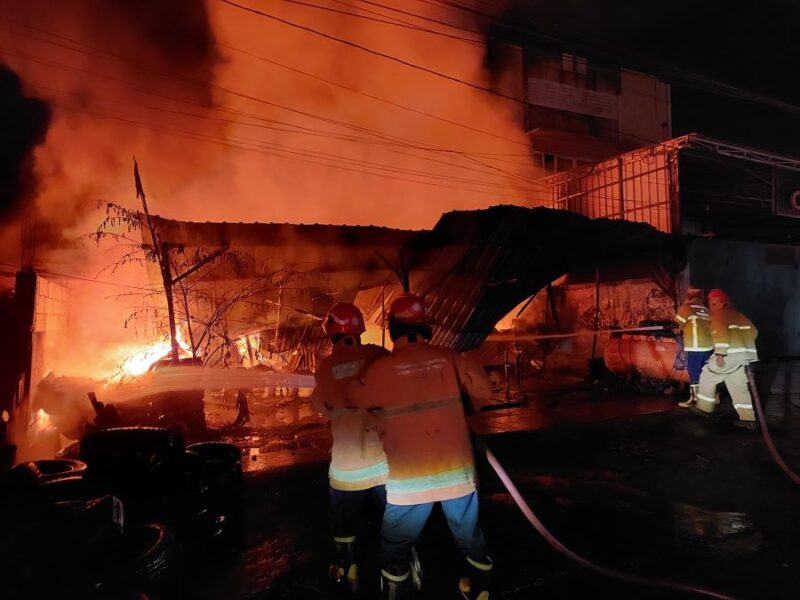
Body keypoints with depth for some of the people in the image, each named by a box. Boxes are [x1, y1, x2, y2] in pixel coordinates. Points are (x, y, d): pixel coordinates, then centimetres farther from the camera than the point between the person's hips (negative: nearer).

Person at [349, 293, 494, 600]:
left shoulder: (381, 368, -10)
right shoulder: (448, 357, -4)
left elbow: (348, 401, 3)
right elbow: (483, 389, 3)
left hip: (411, 477, -3)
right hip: (457, 469, 4)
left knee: (396, 546, 17)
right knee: (469, 534, 26)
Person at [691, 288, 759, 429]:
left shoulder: (718, 316, -3)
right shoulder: (738, 315, 22)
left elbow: (722, 334, -18)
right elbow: (753, 332, 25)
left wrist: (720, 354, -21)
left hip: (731, 354, -8)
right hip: (746, 355, 8)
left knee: (707, 375, 9)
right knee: (739, 386, 12)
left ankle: (704, 407, 15)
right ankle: (748, 418, 7)